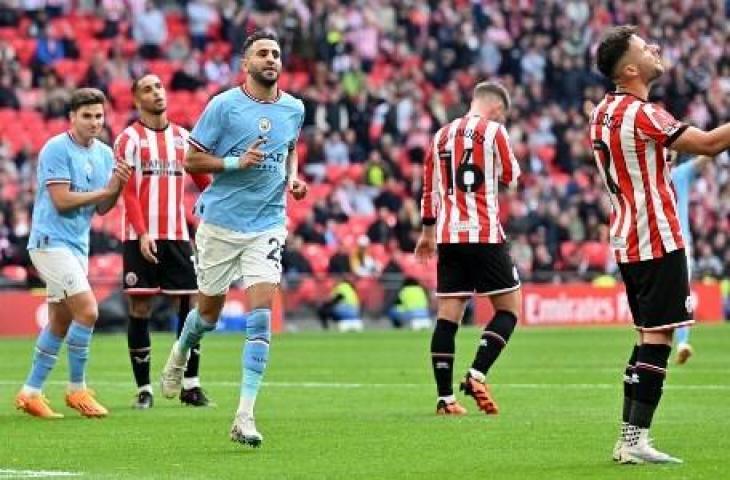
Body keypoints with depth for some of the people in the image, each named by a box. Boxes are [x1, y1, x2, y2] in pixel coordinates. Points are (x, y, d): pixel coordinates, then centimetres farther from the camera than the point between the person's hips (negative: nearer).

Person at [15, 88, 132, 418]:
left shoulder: (105, 154, 10)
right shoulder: (56, 149, -12)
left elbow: (101, 208, 9)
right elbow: (62, 200, -17)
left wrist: (117, 188, -10)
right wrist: (105, 190, -13)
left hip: (78, 245, 8)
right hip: (51, 240, -8)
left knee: (61, 323, 10)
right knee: (87, 311, -16)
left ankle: (31, 392, 19)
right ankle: (77, 389, -4)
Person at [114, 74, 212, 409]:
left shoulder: (182, 137, 13)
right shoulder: (129, 139, 1)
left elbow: (204, 181, 15)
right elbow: (128, 192, -7)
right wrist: (142, 233, -18)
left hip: (177, 236, 4)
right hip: (141, 238, -4)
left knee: (188, 306, -1)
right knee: (140, 309, -2)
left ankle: (190, 385, 5)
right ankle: (144, 388, 3)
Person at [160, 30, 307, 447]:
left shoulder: (294, 108, 4)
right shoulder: (223, 106, -8)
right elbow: (192, 161, -5)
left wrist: (292, 177, 6)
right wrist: (236, 162, -19)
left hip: (267, 226, 2)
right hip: (221, 222, -2)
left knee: (262, 314, -14)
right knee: (210, 310, 12)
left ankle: (245, 416, -14)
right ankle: (180, 353, 49)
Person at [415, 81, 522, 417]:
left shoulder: (442, 135, 15)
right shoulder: (493, 131, -2)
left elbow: (430, 187, 20)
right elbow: (510, 177, 7)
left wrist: (427, 232, 29)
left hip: (448, 236, 5)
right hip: (485, 235, -5)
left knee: (448, 314, 3)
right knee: (509, 308, 4)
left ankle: (444, 397, -2)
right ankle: (477, 374, -14)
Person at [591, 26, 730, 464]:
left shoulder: (603, 112, 11)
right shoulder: (642, 115, -18)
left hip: (627, 241, 10)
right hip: (658, 241, -10)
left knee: (649, 337, 14)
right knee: (657, 339, -8)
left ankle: (629, 438, 13)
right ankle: (636, 440, -12)